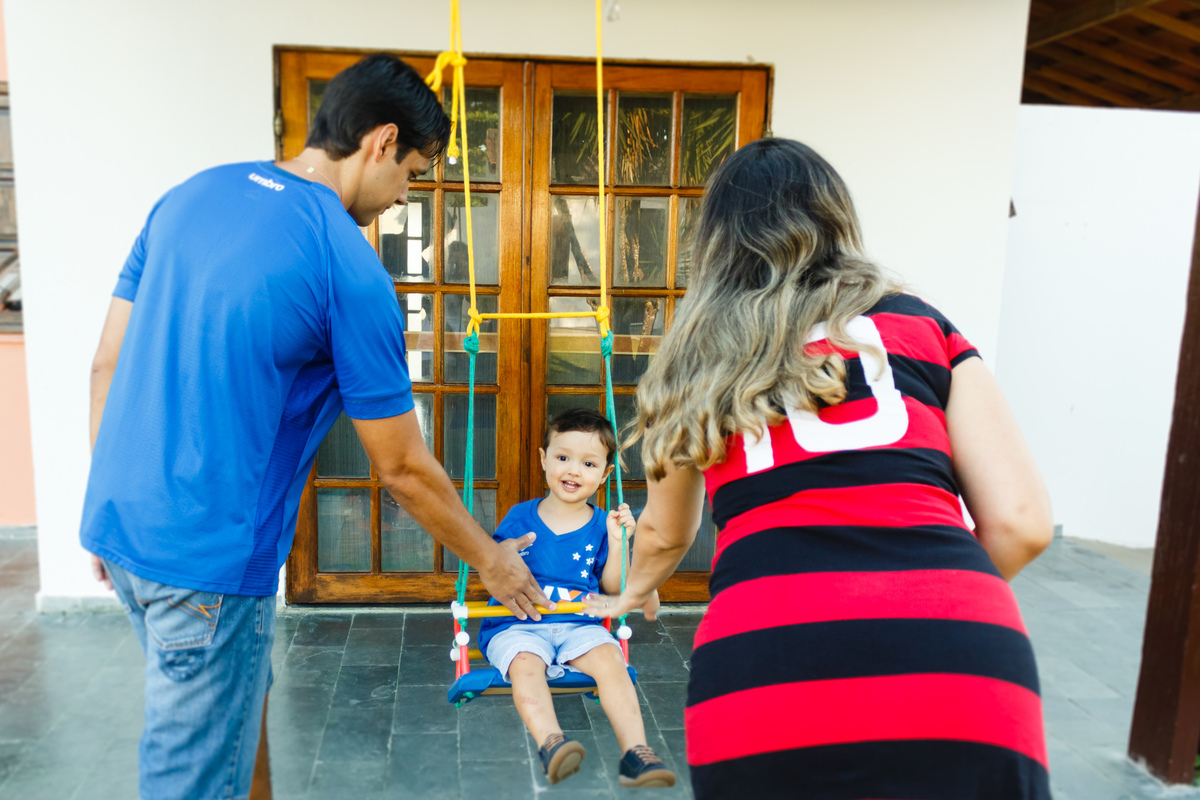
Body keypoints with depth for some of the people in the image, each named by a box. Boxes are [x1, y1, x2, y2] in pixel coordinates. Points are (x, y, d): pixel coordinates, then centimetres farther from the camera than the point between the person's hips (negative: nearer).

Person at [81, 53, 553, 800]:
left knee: (241, 695, 26)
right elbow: (404, 469, -11)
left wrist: (115, 508, 19)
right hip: (210, 555, -8)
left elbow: (108, 363, 9)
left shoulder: (187, 196, 5)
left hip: (119, 521, 8)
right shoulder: (351, 270, -17)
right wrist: (491, 559, 5)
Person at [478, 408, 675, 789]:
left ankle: (636, 752, -32)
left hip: (578, 625, 1)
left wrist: (616, 542, -6)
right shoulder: (521, 517, 6)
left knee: (610, 657, -27)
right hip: (518, 625, -1)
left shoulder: (600, 524, 7)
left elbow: (612, 589, 6)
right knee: (525, 663, -32)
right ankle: (549, 743, -50)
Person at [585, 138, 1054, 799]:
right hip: (961, 674, 0)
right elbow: (1019, 523, 8)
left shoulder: (696, 365, 19)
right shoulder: (922, 327, 16)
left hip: (762, 675, 1)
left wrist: (630, 592, 56)